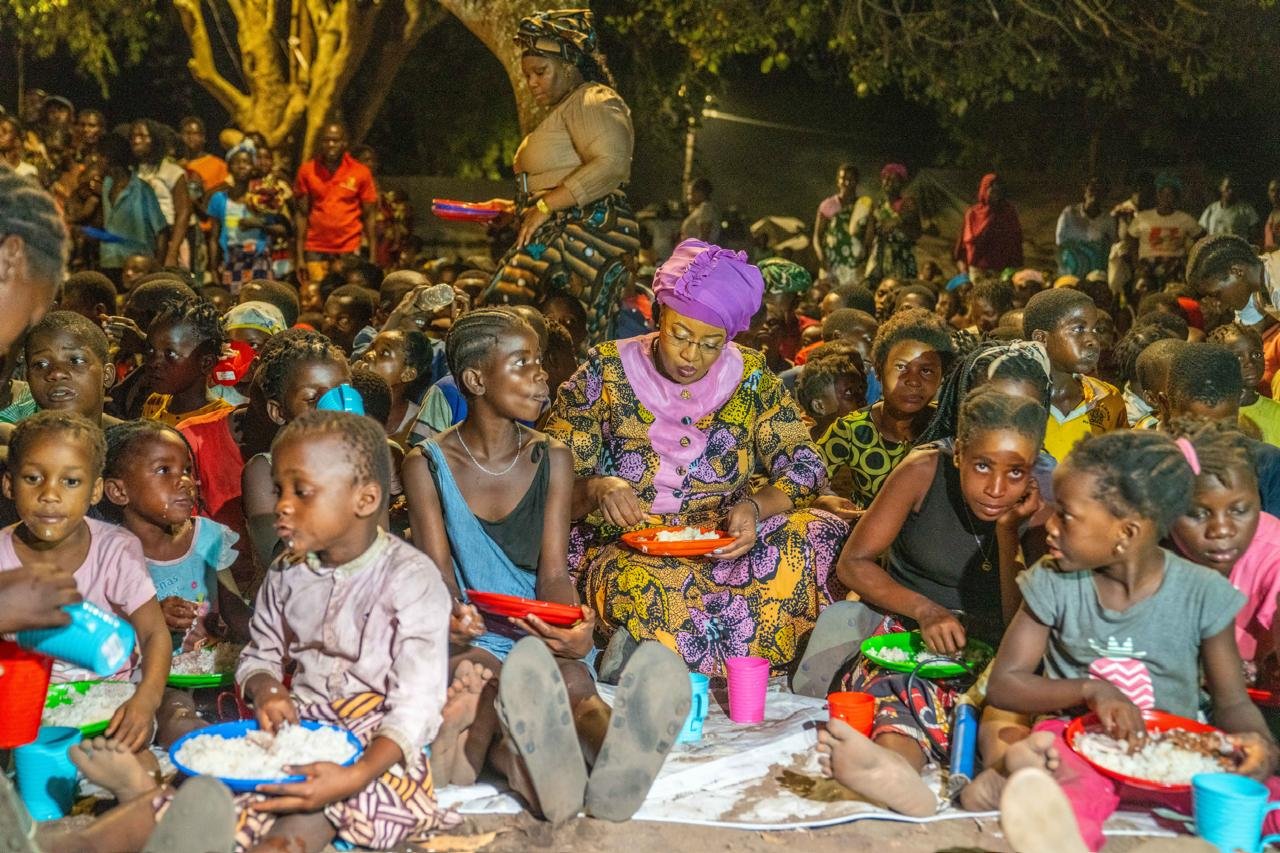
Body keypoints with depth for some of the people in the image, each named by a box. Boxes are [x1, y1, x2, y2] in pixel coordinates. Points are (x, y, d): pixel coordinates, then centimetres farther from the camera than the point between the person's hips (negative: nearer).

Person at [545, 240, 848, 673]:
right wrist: (597, 488, -24)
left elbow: (804, 465, 1)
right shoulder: (605, 373, -1)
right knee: (647, 589, -39)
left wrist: (756, 507, -20)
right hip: (626, 550, -3)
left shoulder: (751, 377, 5)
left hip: (728, 541, 3)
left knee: (821, 536, -25)